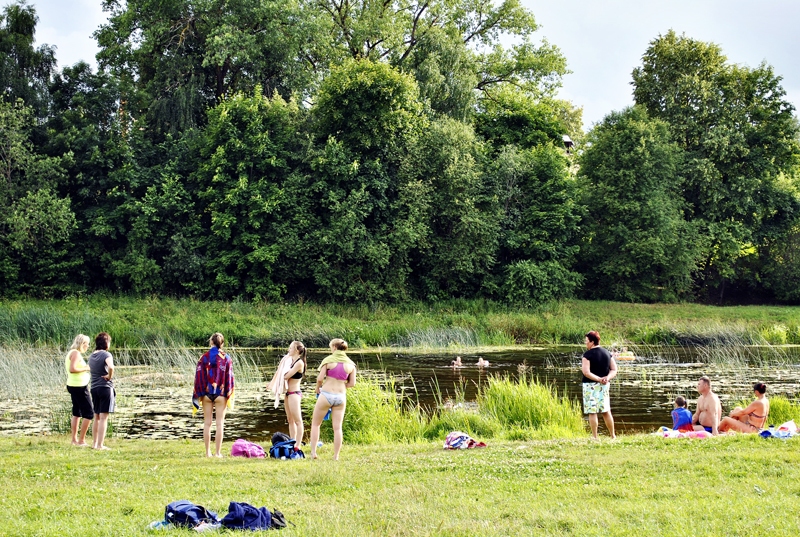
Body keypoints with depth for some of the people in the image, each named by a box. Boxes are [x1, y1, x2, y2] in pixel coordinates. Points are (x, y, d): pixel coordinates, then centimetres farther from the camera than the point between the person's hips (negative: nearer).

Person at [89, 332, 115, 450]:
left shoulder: (91, 356, 11)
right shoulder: (106, 354, -12)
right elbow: (111, 367, -30)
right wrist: (109, 376, -13)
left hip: (94, 388, 7)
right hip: (105, 387, -7)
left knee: (96, 417, 16)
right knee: (103, 417, -4)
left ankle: (94, 443, 21)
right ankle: (100, 445, -5)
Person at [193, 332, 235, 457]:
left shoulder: (204, 357, -2)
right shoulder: (226, 358, -3)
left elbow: (199, 376, -2)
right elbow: (229, 377, -2)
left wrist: (198, 394, 6)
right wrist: (229, 394, 6)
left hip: (206, 394, 1)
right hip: (221, 394, -1)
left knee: (207, 423, 8)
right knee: (220, 423, 3)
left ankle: (208, 452, 9)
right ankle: (218, 452, 1)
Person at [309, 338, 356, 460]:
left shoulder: (328, 360, -6)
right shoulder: (350, 364, 4)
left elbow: (320, 378, -10)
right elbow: (352, 383, 3)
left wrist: (318, 389, 8)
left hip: (326, 395, -3)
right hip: (341, 396, 3)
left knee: (315, 424, 13)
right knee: (337, 427, 7)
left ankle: (313, 452, 8)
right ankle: (336, 456, 6)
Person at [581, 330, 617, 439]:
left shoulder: (587, 355, -11)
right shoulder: (607, 353, 7)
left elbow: (586, 372, -19)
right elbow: (614, 370, 5)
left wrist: (598, 379, -15)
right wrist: (607, 378, -9)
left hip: (590, 385, -6)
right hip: (604, 385, 6)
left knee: (592, 412, 0)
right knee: (606, 411, 13)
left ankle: (595, 437, 1)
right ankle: (612, 436, 18)